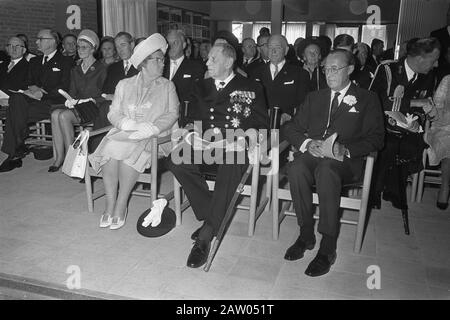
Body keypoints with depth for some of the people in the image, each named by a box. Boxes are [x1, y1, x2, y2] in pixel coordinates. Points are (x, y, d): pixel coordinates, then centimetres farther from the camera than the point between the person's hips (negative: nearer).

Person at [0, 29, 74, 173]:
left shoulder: (66, 61, 6)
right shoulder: (35, 61, 27)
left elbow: (64, 88, -5)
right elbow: (30, 83, 22)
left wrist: (42, 94, -13)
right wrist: (32, 88, -2)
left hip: (52, 103, -6)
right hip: (34, 100, 6)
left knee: (13, 112, -26)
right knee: (17, 98, -28)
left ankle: (14, 153, -15)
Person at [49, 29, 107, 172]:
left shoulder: (101, 68, 3)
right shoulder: (75, 70, 23)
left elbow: (103, 94, -3)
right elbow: (72, 92, 19)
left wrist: (80, 100, -11)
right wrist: (70, 100, -5)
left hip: (92, 107, -5)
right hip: (77, 106, 5)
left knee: (64, 115, -30)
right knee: (55, 114, -26)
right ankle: (58, 157, -25)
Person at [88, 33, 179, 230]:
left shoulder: (167, 86, 14)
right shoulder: (124, 85, 18)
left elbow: (172, 114, 1)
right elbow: (113, 113, 9)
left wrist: (153, 127, -17)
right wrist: (128, 123, -13)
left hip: (152, 137, -2)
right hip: (124, 132, 2)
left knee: (129, 152, -32)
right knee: (110, 149, -30)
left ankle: (121, 206, -22)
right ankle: (110, 204, -21)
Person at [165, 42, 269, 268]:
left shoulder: (250, 88, 12)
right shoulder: (201, 86, 23)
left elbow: (260, 125, 2)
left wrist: (221, 132, -7)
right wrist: (200, 132, -6)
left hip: (235, 146, -3)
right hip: (205, 147, 4)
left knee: (232, 163, -39)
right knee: (176, 160, -27)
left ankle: (207, 234, -34)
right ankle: (210, 217, -14)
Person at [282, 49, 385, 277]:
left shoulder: (367, 100, 14)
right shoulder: (315, 97, 25)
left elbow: (376, 138, 2)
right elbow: (291, 128, 15)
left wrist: (346, 149, -16)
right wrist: (307, 143, -7)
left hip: (346, 161, -3)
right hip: (311, 155, 3)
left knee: (326, 170, -38)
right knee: (296, 169, -33)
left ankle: (328, 247, -30)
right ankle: (306, 234, -18)